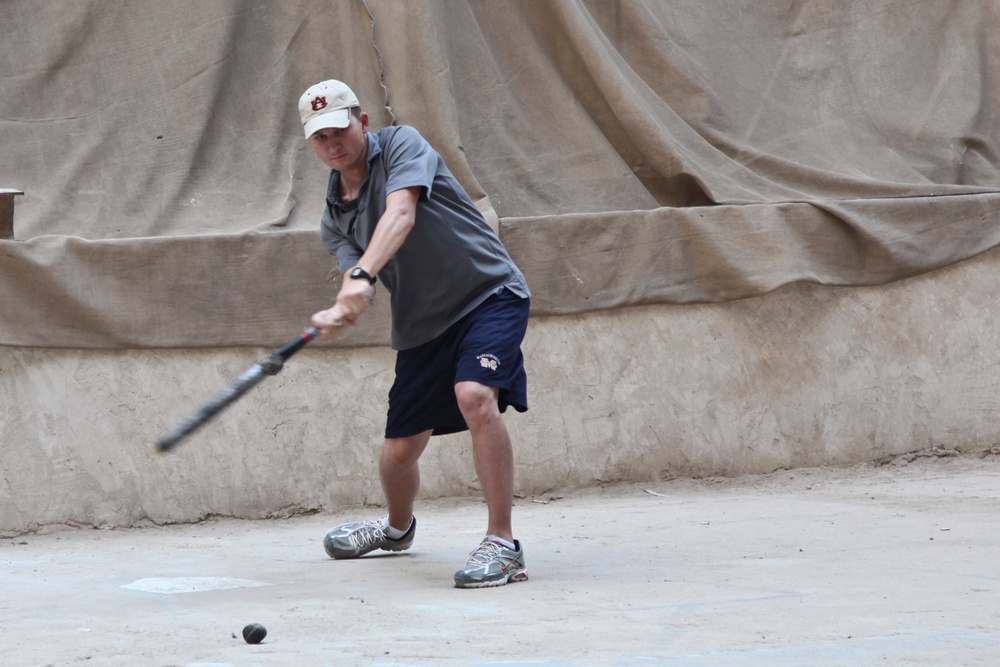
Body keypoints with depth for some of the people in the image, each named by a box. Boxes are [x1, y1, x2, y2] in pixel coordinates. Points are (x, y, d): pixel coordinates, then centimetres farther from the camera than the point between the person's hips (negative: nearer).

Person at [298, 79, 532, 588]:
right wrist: (338, 313, -33)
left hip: (489, 296, -6)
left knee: (475, 395, -32)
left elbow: (401, 214, -27)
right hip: (422, 327, 6)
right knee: (398, 454, 7)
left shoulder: (402, 145, -8)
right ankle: (397, 528, 42)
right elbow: (357, 288, -8)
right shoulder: (335, 218, 7)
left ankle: (502, 546, -27)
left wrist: (362, 276, -43)